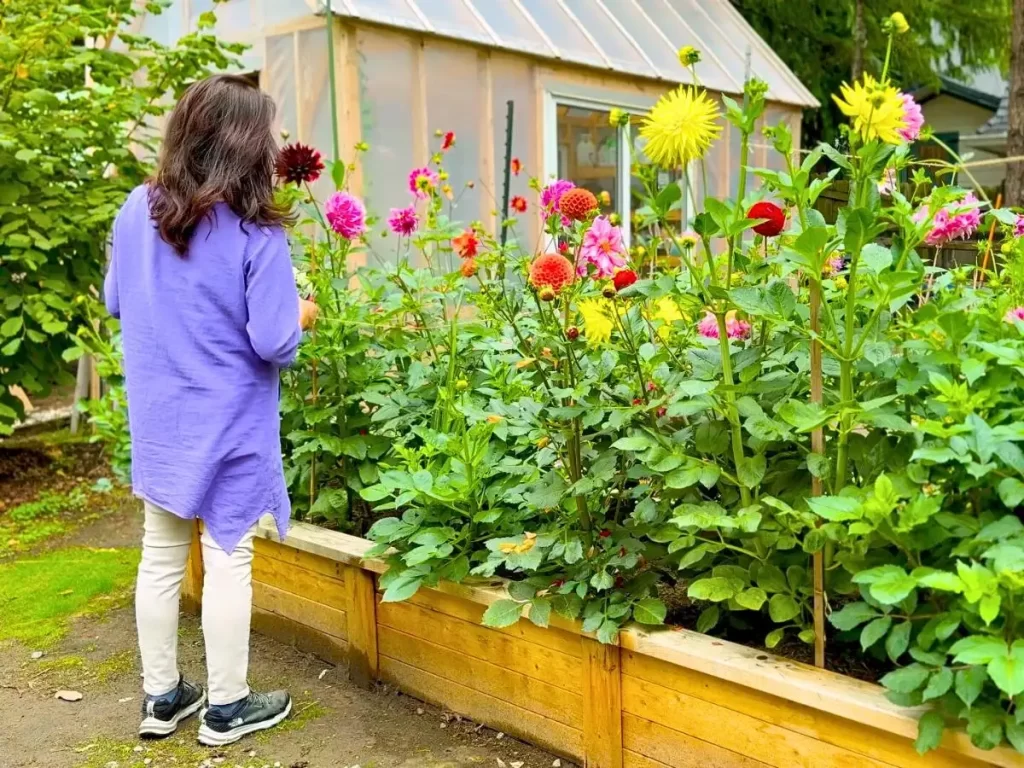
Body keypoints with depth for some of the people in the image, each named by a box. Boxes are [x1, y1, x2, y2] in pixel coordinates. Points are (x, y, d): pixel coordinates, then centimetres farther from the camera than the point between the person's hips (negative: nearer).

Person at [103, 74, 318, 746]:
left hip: (158, 421, 6)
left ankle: (162, 698, 30)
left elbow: (116, 303, 11)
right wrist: (302, 315, 1)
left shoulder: (137, 210, -1)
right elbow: (274, 344, -19)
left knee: (161, 558, 15)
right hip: (228, 424, -5)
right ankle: (227, 709, 21)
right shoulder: (256, 231, -18)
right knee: (228, 560, 7)